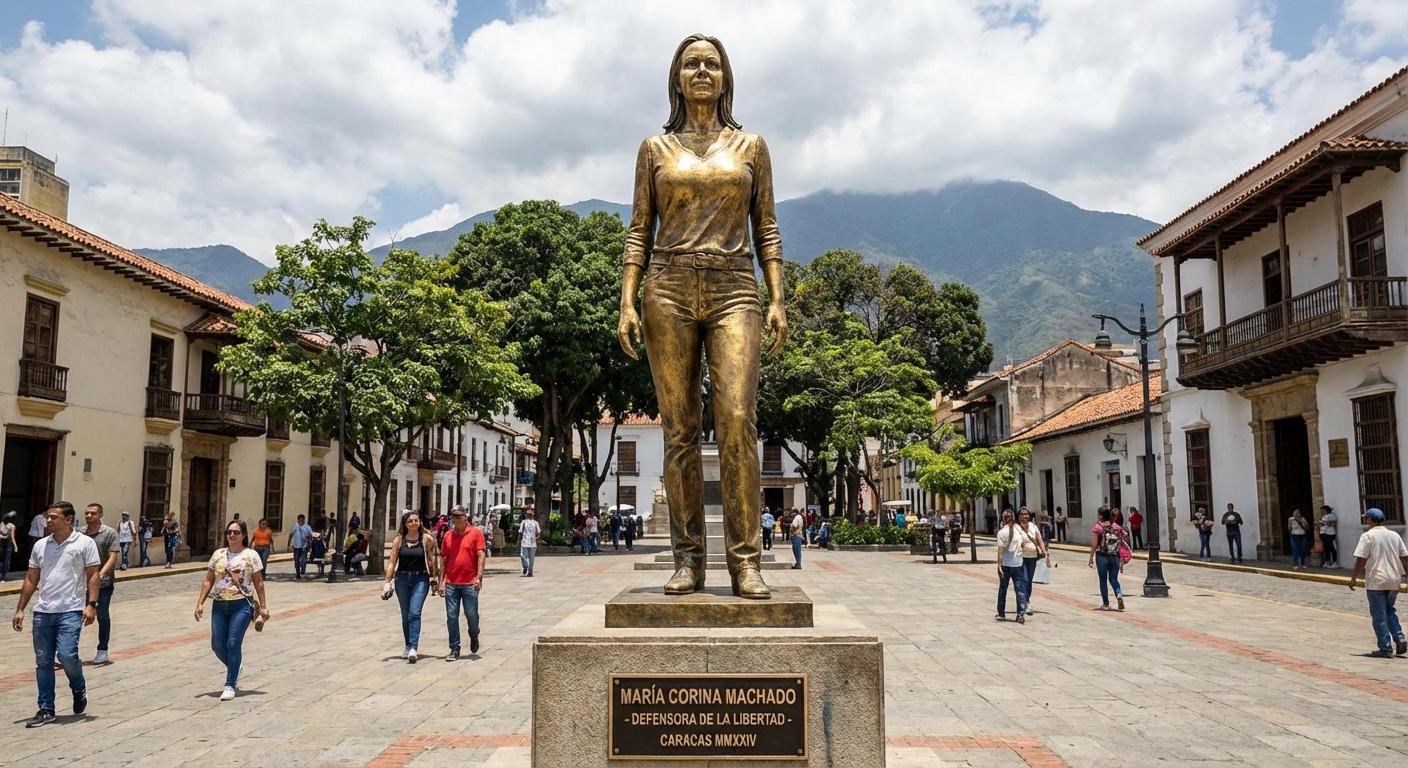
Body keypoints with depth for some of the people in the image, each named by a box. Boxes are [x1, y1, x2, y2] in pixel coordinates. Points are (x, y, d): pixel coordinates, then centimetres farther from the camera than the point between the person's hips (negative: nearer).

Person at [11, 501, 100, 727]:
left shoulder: (85, 543, -2)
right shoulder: (40, 546, 12)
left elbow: (93, 575, -4)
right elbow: (31, 579, 16)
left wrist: (91, 604, -13)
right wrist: (20, 610, 12)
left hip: (71, 611, -5)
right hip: (43, 611, 5)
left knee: (67, 654, -15)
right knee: (43, 662, 6)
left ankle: (79, 689, 14)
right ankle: (46, 710, 15)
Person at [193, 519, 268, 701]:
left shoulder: (251, 555, 0)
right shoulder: (218, 554, 10)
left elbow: (258, 583, 1)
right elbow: (208, 581, 11)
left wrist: (263, 606, -2)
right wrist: (200, 603, 2)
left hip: (241, 605, -4)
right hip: (219, 605, 4)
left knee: (233, 644, -9)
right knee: (217, 645, 3)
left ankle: (230, 685, 1)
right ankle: (234, 671, 31)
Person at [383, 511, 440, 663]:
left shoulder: (427, 539, -2)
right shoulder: (399, 540, 3)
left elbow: (432, 558, 3)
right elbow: (392, 562, 4)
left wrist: (434, 576, 1)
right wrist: (387, 582, 0)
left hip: (420, 579, -3)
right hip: (402, 578, 3)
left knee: (415, 613, -15)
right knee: (405, 615, 11)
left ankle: (413, 648, -18)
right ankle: (408, 646, 24)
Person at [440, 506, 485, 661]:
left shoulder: (476, 533, -1)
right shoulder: (448, 535, 10)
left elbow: (481, 555, -6)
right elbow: (443, 559, 14)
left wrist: (479, 576, -16)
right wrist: (442, 581, 9)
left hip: (470, 583, -3)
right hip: (451, 584, 3)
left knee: (471, 614, 1)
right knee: (451, 617, 3)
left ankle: (474, 637, 31)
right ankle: (454, 649, 11)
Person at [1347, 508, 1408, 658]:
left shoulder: (1367, 536, -9)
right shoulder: (1394, 535, 8)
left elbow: (1361, 559, -13)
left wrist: (1353, 578, -6)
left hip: (1376, 582, -6)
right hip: (1394, 581, 6)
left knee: (1379, 615, 1)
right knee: (1390, 611, 22)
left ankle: (1386, 648, 1)